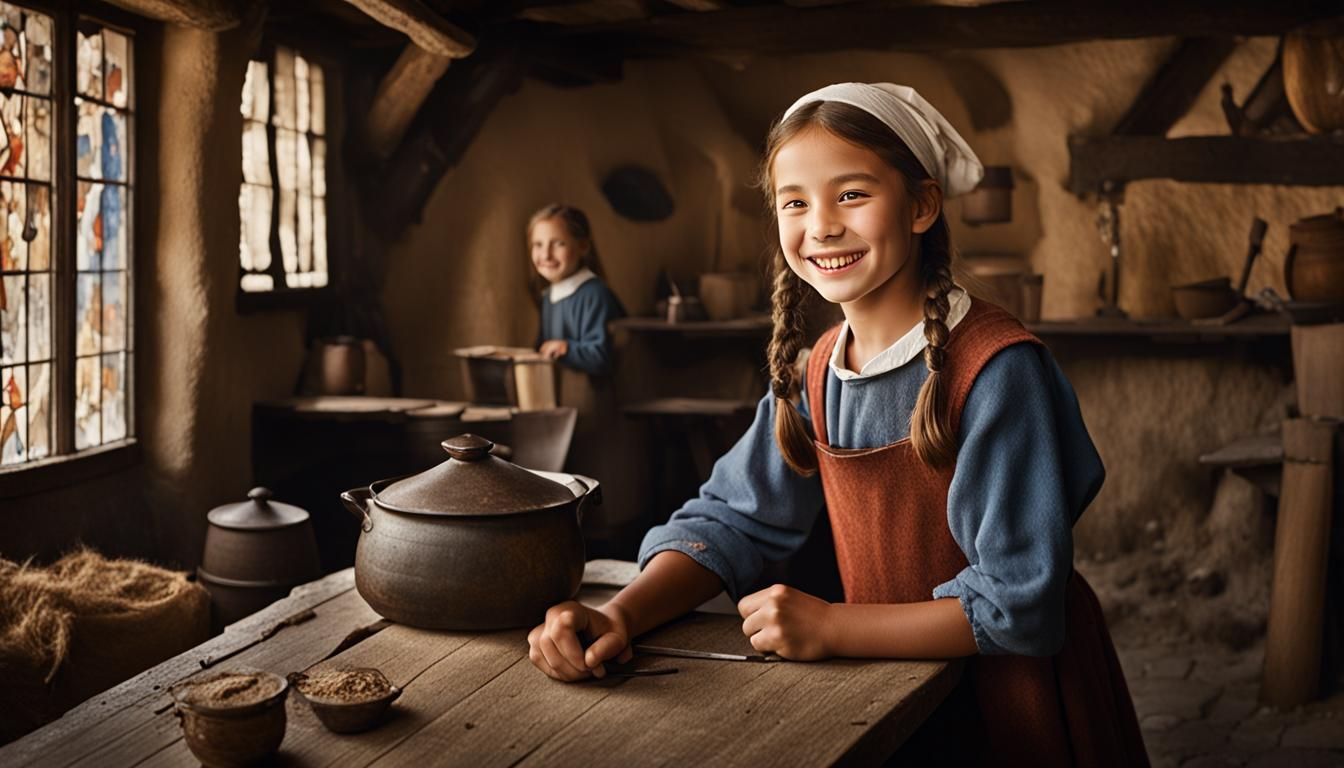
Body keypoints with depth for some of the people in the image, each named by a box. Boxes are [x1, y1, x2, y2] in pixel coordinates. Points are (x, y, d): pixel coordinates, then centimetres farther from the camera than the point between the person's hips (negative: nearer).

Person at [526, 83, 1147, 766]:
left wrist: (830, 629, -22)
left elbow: (1018, 605, -20)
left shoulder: (997, 369, -19)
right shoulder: (816, 373, 2)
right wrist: (621, 615, -15)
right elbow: (730, 521, 2)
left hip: (1014, 710, -5)